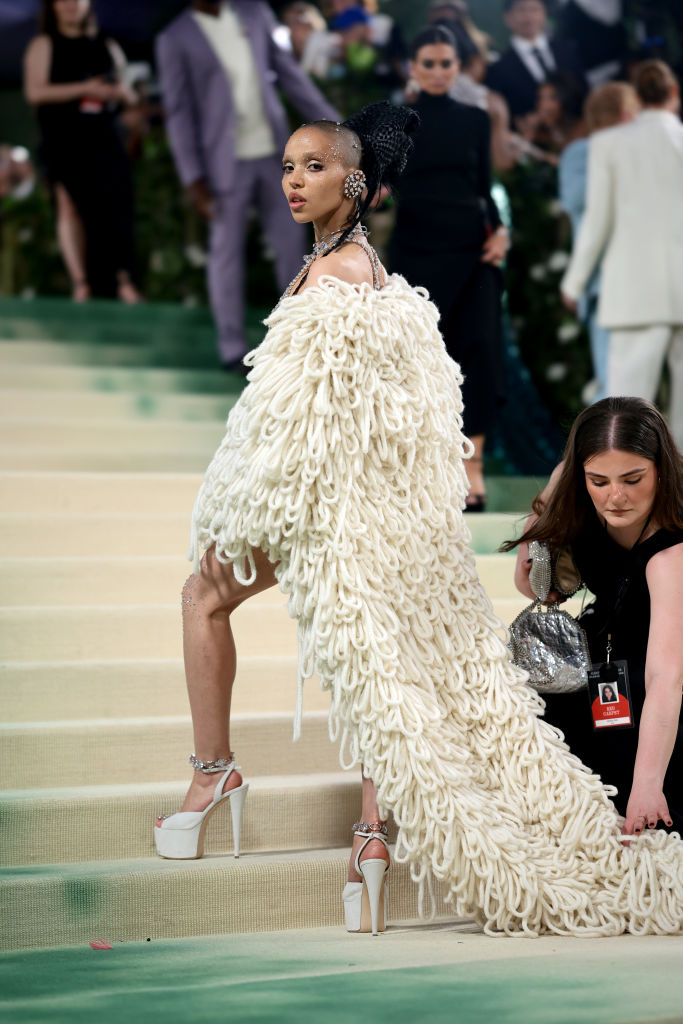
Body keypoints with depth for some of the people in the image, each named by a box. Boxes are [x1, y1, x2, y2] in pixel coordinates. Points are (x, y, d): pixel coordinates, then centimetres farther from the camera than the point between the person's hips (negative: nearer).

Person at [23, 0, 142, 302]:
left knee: (116, 205, -9)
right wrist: (85, 89, -14)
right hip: (63, 140, -2)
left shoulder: (107, 47, 14)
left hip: (103, 140, 2)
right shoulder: (43, 45, 4)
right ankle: (81, 283, -8)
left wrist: (122, 93, -2)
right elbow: (35, 92, -9)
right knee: (70, 206, -7)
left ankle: (124, 280, -9)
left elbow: (124, 92, 24)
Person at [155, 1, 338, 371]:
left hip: (272, 151, 4)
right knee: (227, 253, 2)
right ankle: (233, 348, 11)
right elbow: (178, 111, -6)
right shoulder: (175, 37, -6)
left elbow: (288, 72, 9)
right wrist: (193, 178, -10)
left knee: (291, 241, 9)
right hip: (226, 161, -4)